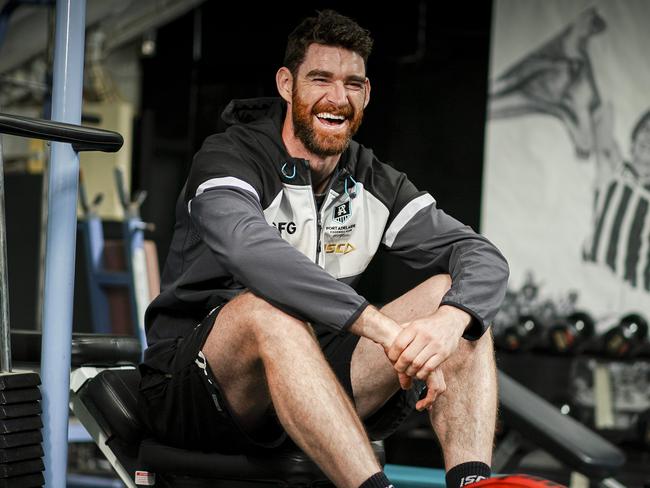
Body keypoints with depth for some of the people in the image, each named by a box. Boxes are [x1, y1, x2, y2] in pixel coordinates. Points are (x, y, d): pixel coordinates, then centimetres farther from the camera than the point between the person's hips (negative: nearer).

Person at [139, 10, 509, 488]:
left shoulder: (375, 184, 7)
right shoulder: (229, 158, -11)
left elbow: (483, 256, -5)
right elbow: (253, 251, -34)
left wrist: (447, 322, -29)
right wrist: (384, 328, -41)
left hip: (311, 385, 5)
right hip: (188, 391, -5)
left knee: (451, 295, -11)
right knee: (270, 308, -37)